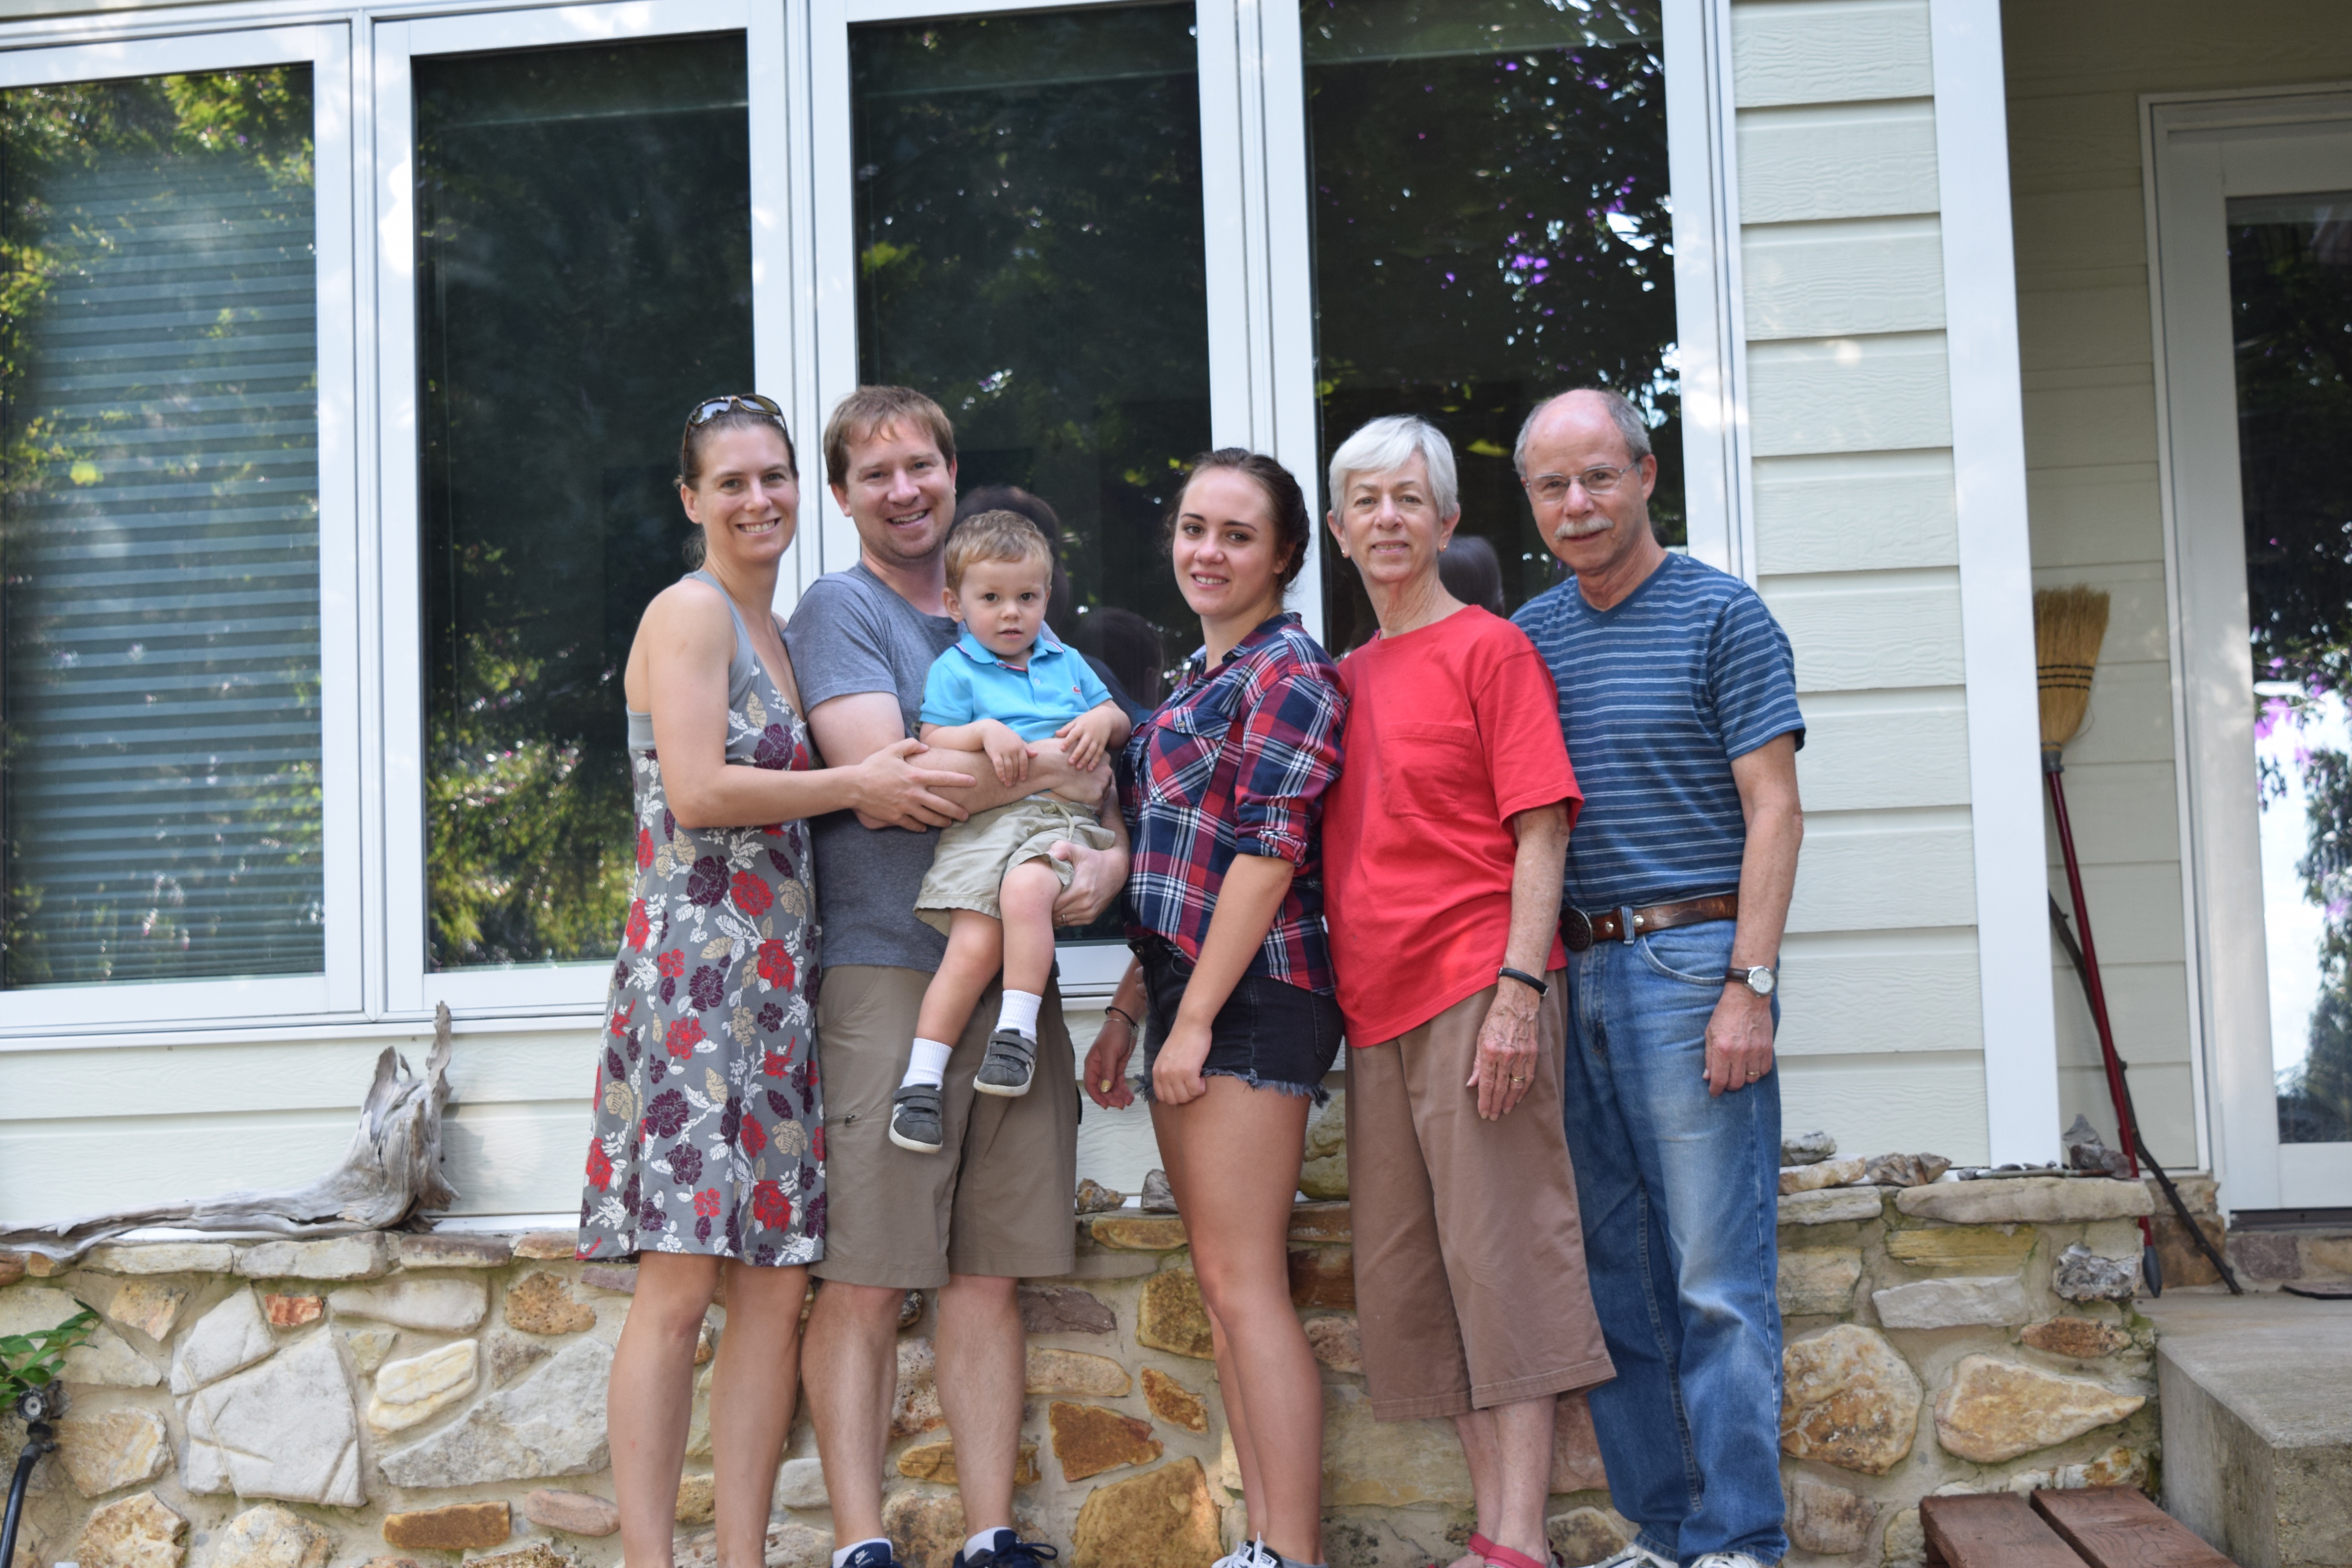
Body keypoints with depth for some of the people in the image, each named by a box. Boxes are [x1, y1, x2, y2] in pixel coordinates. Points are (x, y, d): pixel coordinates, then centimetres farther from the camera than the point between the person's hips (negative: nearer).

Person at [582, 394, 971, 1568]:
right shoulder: (689, 611, -3)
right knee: (680, 1284, -9)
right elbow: (697, 790, -14)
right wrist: (854, 787, -6)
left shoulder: (775, 631, 22)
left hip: (779, 979, 8)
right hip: (694, 969, -8)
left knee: (777, 1285, 4)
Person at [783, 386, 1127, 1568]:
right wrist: (1057, 770, -7)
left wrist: (1110, 858, -7)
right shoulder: (839, 608, 2)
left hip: (1013, 972, 5)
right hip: (883, 971, -5)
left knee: (988, 1274, 7)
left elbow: (1093, 783, 16)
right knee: (863, 1280, -5)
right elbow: (881, 780, -13)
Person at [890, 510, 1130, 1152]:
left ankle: (1018, 1032, -24)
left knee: (1025, 892, -33)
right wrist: (985, 732, -13)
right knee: (974, 945, -19)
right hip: (984, 819, -1)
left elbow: (1121, 725, 28)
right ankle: (921, 1080, -14)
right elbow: (933, 745, 4)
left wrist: (1102, 721, 5)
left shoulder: (1065, 663, 25)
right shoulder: (954, 669, 13)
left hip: (1061, 817, 2)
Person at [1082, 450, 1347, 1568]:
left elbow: (1268, 852, -15)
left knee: (1242, 1284, -10)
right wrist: (1127, 1011, 19)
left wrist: (1195, 1017, -18)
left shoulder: (1288, 674, -7)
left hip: (1251, 997, -9)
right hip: (1188, 996, 9)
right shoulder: (1198, 682, 20)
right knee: (1222, 1287, 9)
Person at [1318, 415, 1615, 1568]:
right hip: (1376, 1003, 7)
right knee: (1410, 1280, 8)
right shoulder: (1342, 677, 17)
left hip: (1475, 989, -7)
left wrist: (1519, 990, -17)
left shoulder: (1487, 647, -1)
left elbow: (1539, 831, -7)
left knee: (1502, 1255, -6)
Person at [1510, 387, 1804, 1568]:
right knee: (1616, 1281, 9)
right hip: (1571, 976, 6)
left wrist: (1750, 988, -13)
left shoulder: (1721, 616, 0)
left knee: (1717, 1283, -5)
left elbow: (1774, 814, -5)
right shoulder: (1528, 637, 14)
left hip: (1689, 963, -5)